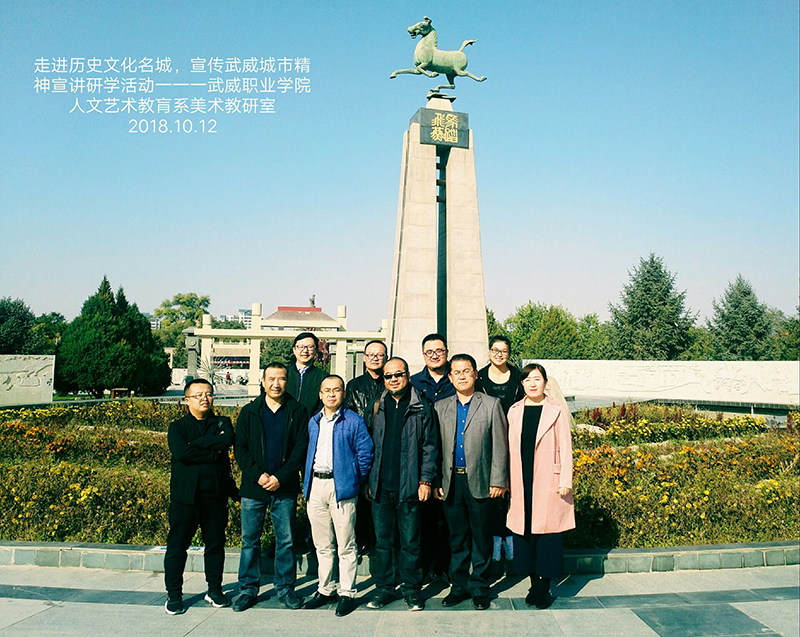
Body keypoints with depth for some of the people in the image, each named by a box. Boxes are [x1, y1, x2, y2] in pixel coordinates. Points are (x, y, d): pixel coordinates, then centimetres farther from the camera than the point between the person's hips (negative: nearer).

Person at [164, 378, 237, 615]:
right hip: (185, 495, -1)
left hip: (216, 494, 1)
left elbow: (227, 441, -14)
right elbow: (181, 452, -15)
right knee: (177, 545, 4)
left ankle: (215, 589, 25)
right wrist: (213, 451, -15)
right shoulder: (177, 427, 4)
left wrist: (198, 444, -14)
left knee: (215, 544, 10)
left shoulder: (222, 423, 8)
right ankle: (174, 594, 19)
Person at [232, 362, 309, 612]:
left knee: (286, 541, 6)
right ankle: (248, 589, 21)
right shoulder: (249, 412, 6)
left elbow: (301, 448, -2)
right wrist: (257, 474, -10)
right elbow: (240, 448, 3)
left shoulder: (297, 412, 2)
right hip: (253, 487, 1)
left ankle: (285, 587, 20)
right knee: (250, 540, 8)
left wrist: (280, 477, -11)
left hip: (285, 488, -1)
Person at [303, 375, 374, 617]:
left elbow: (365, 454, -3)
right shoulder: (313, 422, 14)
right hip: (315, 486, 5)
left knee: (345, 545, 0)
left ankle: (347, 593, 10)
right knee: (322, 544, 13)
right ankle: (325, 590, 25)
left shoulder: (354, 421, -3)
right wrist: (307, 481, 13)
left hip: (341, 486, -5)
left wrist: (355, 482, -3)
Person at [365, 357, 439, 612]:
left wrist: (425, 480, -6)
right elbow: (371, 445, 13)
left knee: (410, 541, 5)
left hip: (409, 486, -3)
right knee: (382, 540, 10)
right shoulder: (379, 407, 10)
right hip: (381, 486, 3)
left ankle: (412, 590, 19)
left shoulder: (421, 407, 1)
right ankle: (384, 588, 23)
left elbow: (430, 445, 0)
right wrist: (369, 480, 8)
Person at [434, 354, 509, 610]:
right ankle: (459, 586, 24)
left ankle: (479, 588, 21)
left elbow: (500, 445, -1)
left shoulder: (491, 405, 2)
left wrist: (498, 481, -6)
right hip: (451, 482, 2)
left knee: (481, 538, 7)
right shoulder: (440, 407, 9)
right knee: (457, 538, 11)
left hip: (480, 482, -2)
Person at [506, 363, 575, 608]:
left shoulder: (557, 411, -1)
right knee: (525, 532, 7)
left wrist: (565, 482, -7)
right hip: (522, 483, 3)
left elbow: (565, 448, -2)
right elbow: (511, 448, 11)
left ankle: (544, 588, 11)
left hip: (548, 484, -3)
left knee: (547, 533, -1)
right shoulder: (514, 411, 8)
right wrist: (508, 481, 9)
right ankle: (534, 585, 19)